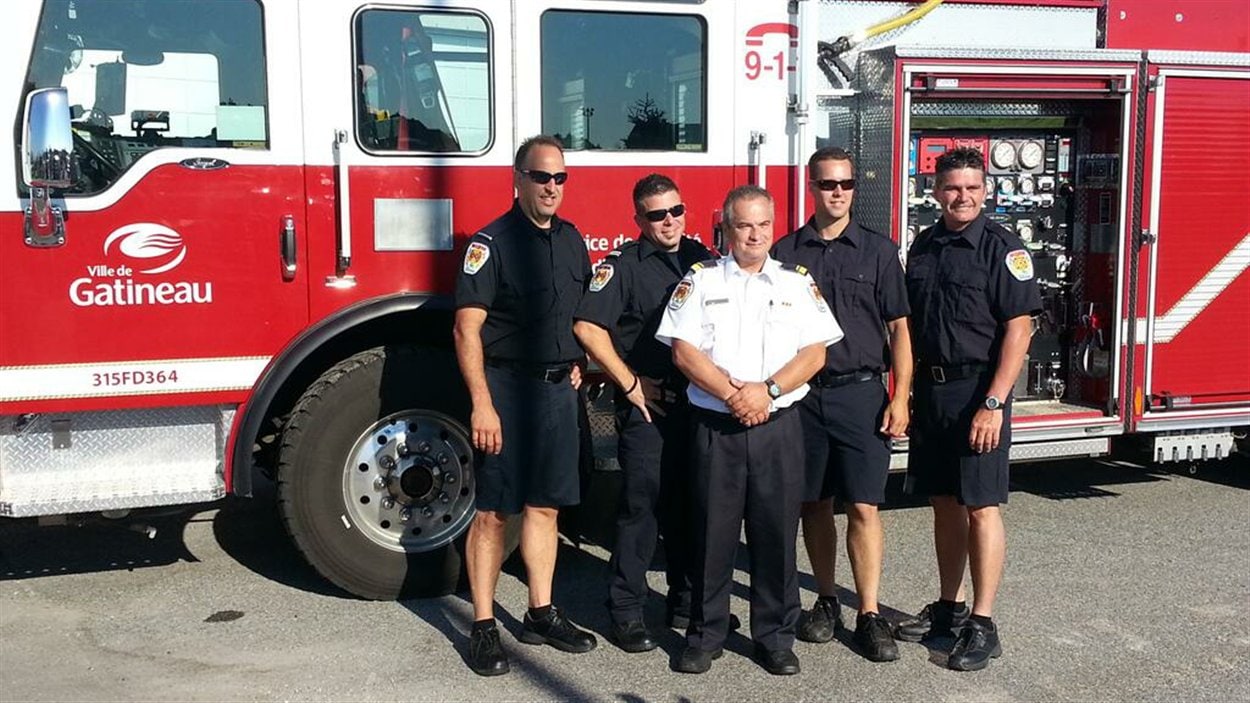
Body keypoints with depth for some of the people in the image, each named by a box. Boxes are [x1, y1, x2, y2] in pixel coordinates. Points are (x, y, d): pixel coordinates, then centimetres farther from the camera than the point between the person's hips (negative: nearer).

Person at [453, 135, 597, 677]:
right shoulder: (492, 242, -10)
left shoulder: (571, 240, 10)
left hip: (557, 389, 6)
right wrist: (482, 404, -22)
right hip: (506, 387, -6)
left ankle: (541, 614, 24)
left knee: (545, 506, 13)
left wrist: (575, 363, 11)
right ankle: (483, 627, 9)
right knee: (493, 511, 0)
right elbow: (467, 329, -16)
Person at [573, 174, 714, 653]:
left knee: (690, 505, 13)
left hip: (699, 403, 5)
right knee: (642, 504, -2)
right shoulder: (623, 265, -5)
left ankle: (688, 600, 26)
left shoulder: (705, 260, 11)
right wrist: (629, 383, -12)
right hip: (647, 405, -5)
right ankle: (626, 611, 7)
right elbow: (588, 326, -14)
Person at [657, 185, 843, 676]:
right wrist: (731, 393, -14)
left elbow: (815, 353, 1)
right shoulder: (700, 279, 5)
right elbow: (684, 351, -3)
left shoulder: (797, 281, 9)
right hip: (715, 427, -1)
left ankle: (775, 638, 18)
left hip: (778, 427, 1)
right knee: (712, 533, 5)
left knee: (776, 533, 5)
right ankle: (705, 636, 17)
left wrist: (768, 390, -13)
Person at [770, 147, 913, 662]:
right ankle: (826, 601, 24)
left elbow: (898, 328, 2)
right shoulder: (786, 252, 5)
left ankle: (869, 614, 5)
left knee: (863, 507, -4)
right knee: (814, 503, 9)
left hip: (861, 393, -1)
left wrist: (900, 398, -5)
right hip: (802, 394, 2)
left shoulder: (878, 250, 3)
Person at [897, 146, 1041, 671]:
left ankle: (982, 626, 6)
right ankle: (949, 608, 25)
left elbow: (1018, 329, -13)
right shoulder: (923, 246, 11)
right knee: (944, 503, 13)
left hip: (977, 392, -6)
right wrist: (907, 391, 9)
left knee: (980, 507, -2)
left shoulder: (1002, 248, -8)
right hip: (930, 391, 6)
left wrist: (994, 403, -20)